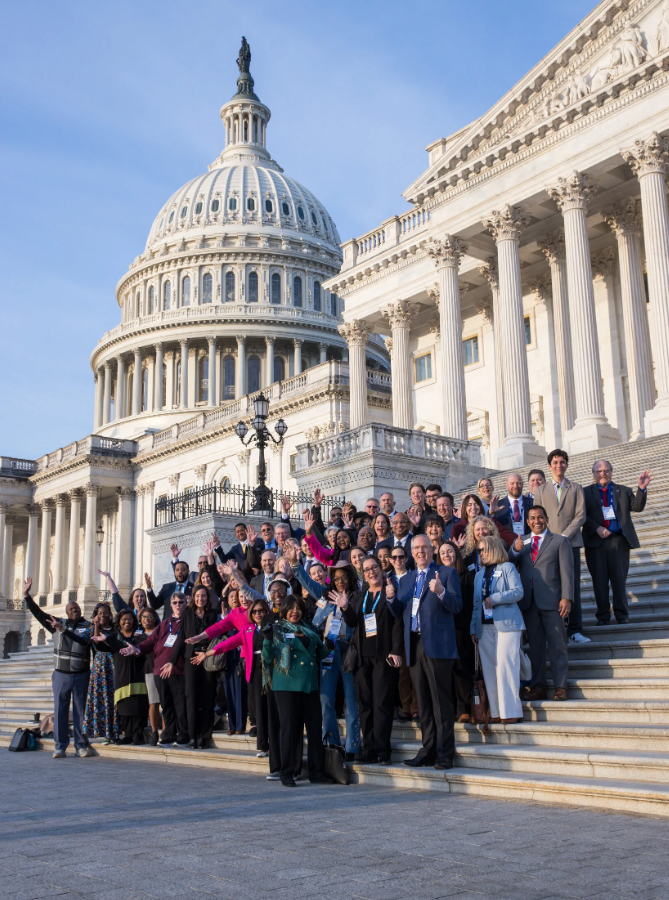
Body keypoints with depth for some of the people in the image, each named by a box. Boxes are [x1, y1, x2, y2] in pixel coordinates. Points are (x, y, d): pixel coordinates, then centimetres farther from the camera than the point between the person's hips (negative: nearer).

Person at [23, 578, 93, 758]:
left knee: (80, 710, 3)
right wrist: (27, 595, -6)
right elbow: (38, 613, 3)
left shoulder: (87, 627, -2)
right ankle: (60, 747, 6)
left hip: (81, 675, -2)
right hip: (61, 675, 2)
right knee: (60, 711, 1)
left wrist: (64, 630, -28)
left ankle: (81, 746, 8)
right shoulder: (58, 623, 6)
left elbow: (84, 641, -21)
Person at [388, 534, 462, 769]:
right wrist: (391, 598, -1)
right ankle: (428, 750, 16)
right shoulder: (407, 579, 21)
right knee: (423, 703, 10)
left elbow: (457, 606, -7)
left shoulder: (447, 573, 3)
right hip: (414, 644, 6)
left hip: (437, 644, -6)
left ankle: (445, 754, -1)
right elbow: (399, 612, 18)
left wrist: (440, 592, -25)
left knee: (441, 701, -5)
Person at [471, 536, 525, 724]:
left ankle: (511, 712, -8)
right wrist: (474, 628, 14)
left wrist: (493, 599, -12)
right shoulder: (480, 574, 20)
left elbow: (518, 592, -9)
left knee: (505, 666, -11)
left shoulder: (507, 567, 3)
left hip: (506, 624, -6)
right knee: (489, 669, 2)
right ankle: (496, 713, 5)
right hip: (485, 627, 6)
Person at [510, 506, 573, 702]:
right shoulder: (520, 542, 17)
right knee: (535, 645, 5)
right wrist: (515, 550, -13)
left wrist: (566, 598, -11)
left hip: (551, 600, -3)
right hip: (529, 601, 3)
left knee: (557, 645, -2)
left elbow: (567, 571, 1)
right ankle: (538, 687, 9)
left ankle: (560, 687, 2)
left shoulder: (560, 541, 8)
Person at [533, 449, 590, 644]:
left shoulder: (576, 488, 12)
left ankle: (574, 630, 1)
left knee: (573, 586, -3)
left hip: (571, 542, 0)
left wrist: (564, 536, -10)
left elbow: (581, 515, 2)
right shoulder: (540, 490, 14)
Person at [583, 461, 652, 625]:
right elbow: (583, 516, 1)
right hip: (596, 542, 0)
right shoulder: (586, 492, 9)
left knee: (620, 579, 1)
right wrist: (597, 528, -13)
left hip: (618, 541, 0)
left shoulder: (623, 491, 12)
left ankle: (622, 616, 10)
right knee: (599, 580, 3)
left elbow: (637, 507, -2)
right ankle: (603, 616, 11)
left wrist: (642, 489, -18)